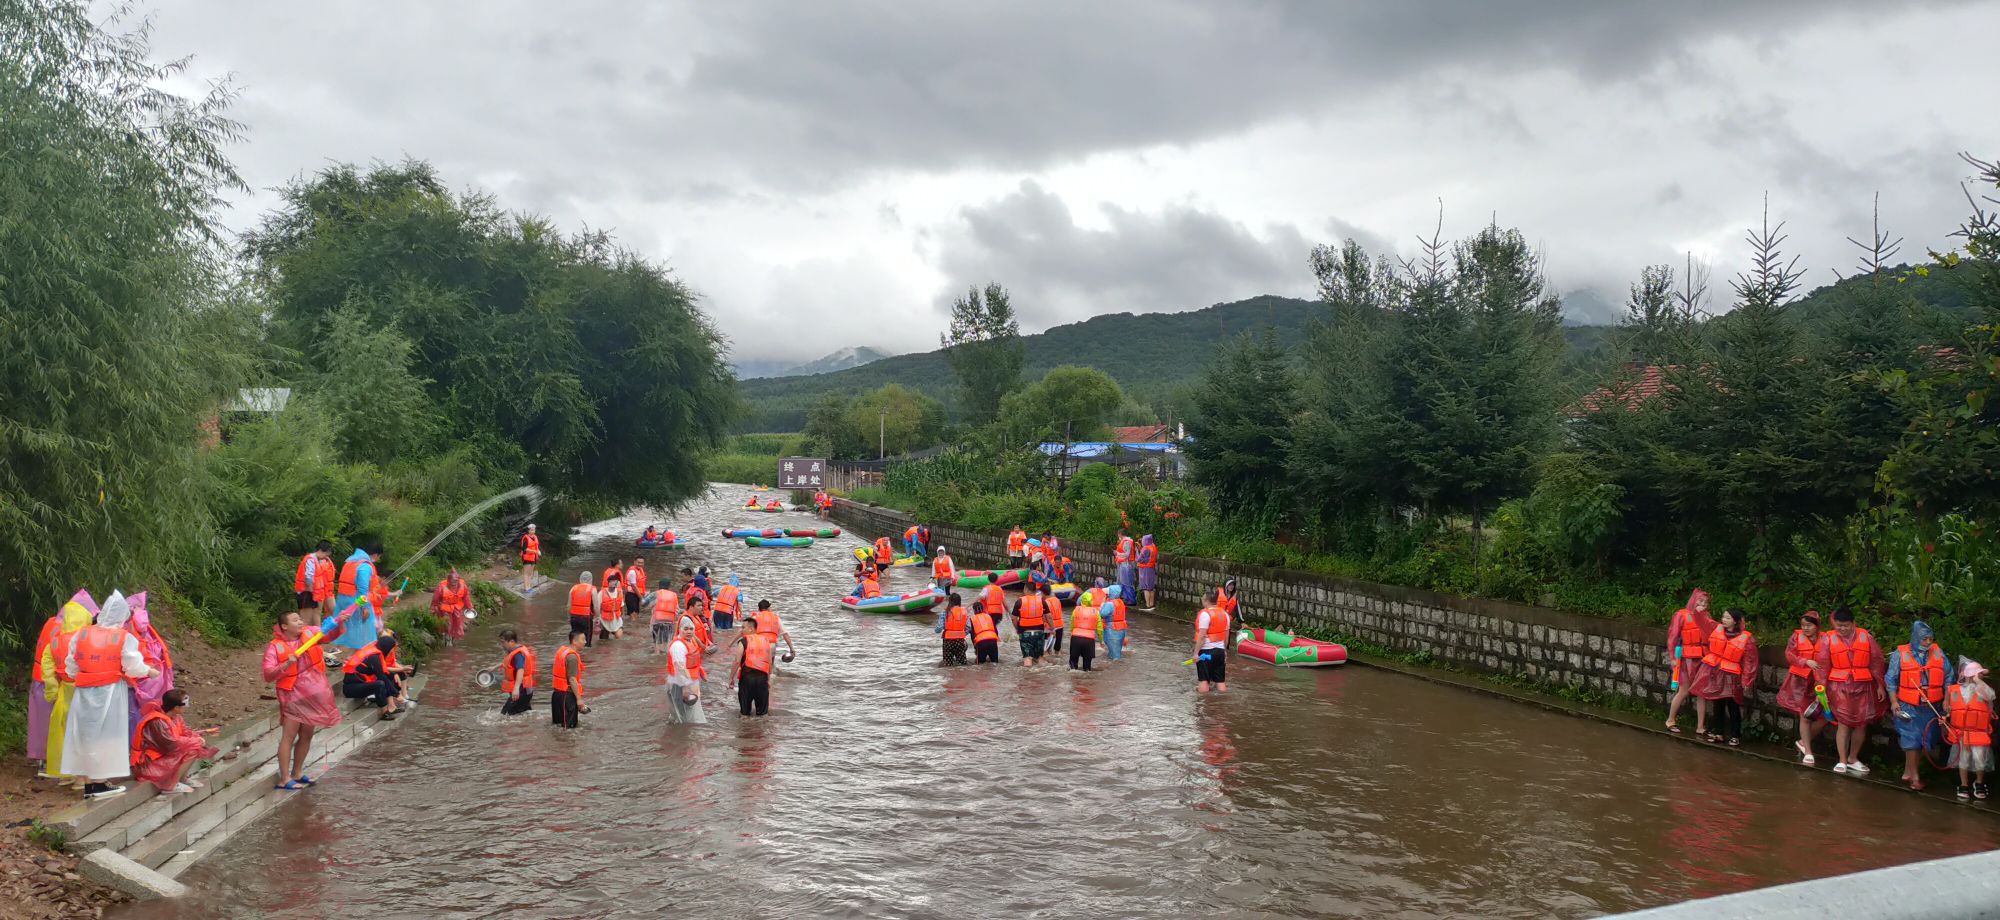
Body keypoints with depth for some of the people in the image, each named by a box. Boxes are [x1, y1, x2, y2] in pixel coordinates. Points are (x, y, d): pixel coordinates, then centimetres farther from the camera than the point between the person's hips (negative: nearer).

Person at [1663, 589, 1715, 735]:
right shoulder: (1681, 615, -3)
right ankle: (1670, 720, 14)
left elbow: (1712, 633, -2)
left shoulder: (1705, 617, 13)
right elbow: (1673, 637, -5)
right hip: (1687, 658, -5)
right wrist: (1672, 657, -11)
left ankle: (1700, 727, 8)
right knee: (1684, 691, -2)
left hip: (1702, 659, 5)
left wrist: (1702, 615, -9)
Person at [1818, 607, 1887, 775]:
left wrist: (1880, 685, 4)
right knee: (1843, 723, -6)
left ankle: (1853, 758, 23)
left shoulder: (1866, 637, 3)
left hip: (1863, 687, 2)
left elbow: (1876, 662, 6)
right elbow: (1823, 667, 1)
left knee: (1861, 724, 7)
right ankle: (1842, 761, -1)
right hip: (1839, 687, -2)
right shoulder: (1828, 640, 0)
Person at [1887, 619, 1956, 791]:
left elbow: (1949, 677, 8)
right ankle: (1914, 776, 5)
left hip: (1930, 706, 3)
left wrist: (1946, 700, 5)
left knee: (1922, 739, 8)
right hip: (1908, 706, -3)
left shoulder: (1938, 653, 2)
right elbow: (1891, 679, 0)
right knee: (1911, 739, -5)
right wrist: (1894, 701, -4)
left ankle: (1908, 773, 19)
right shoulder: (1900, 654, -6)